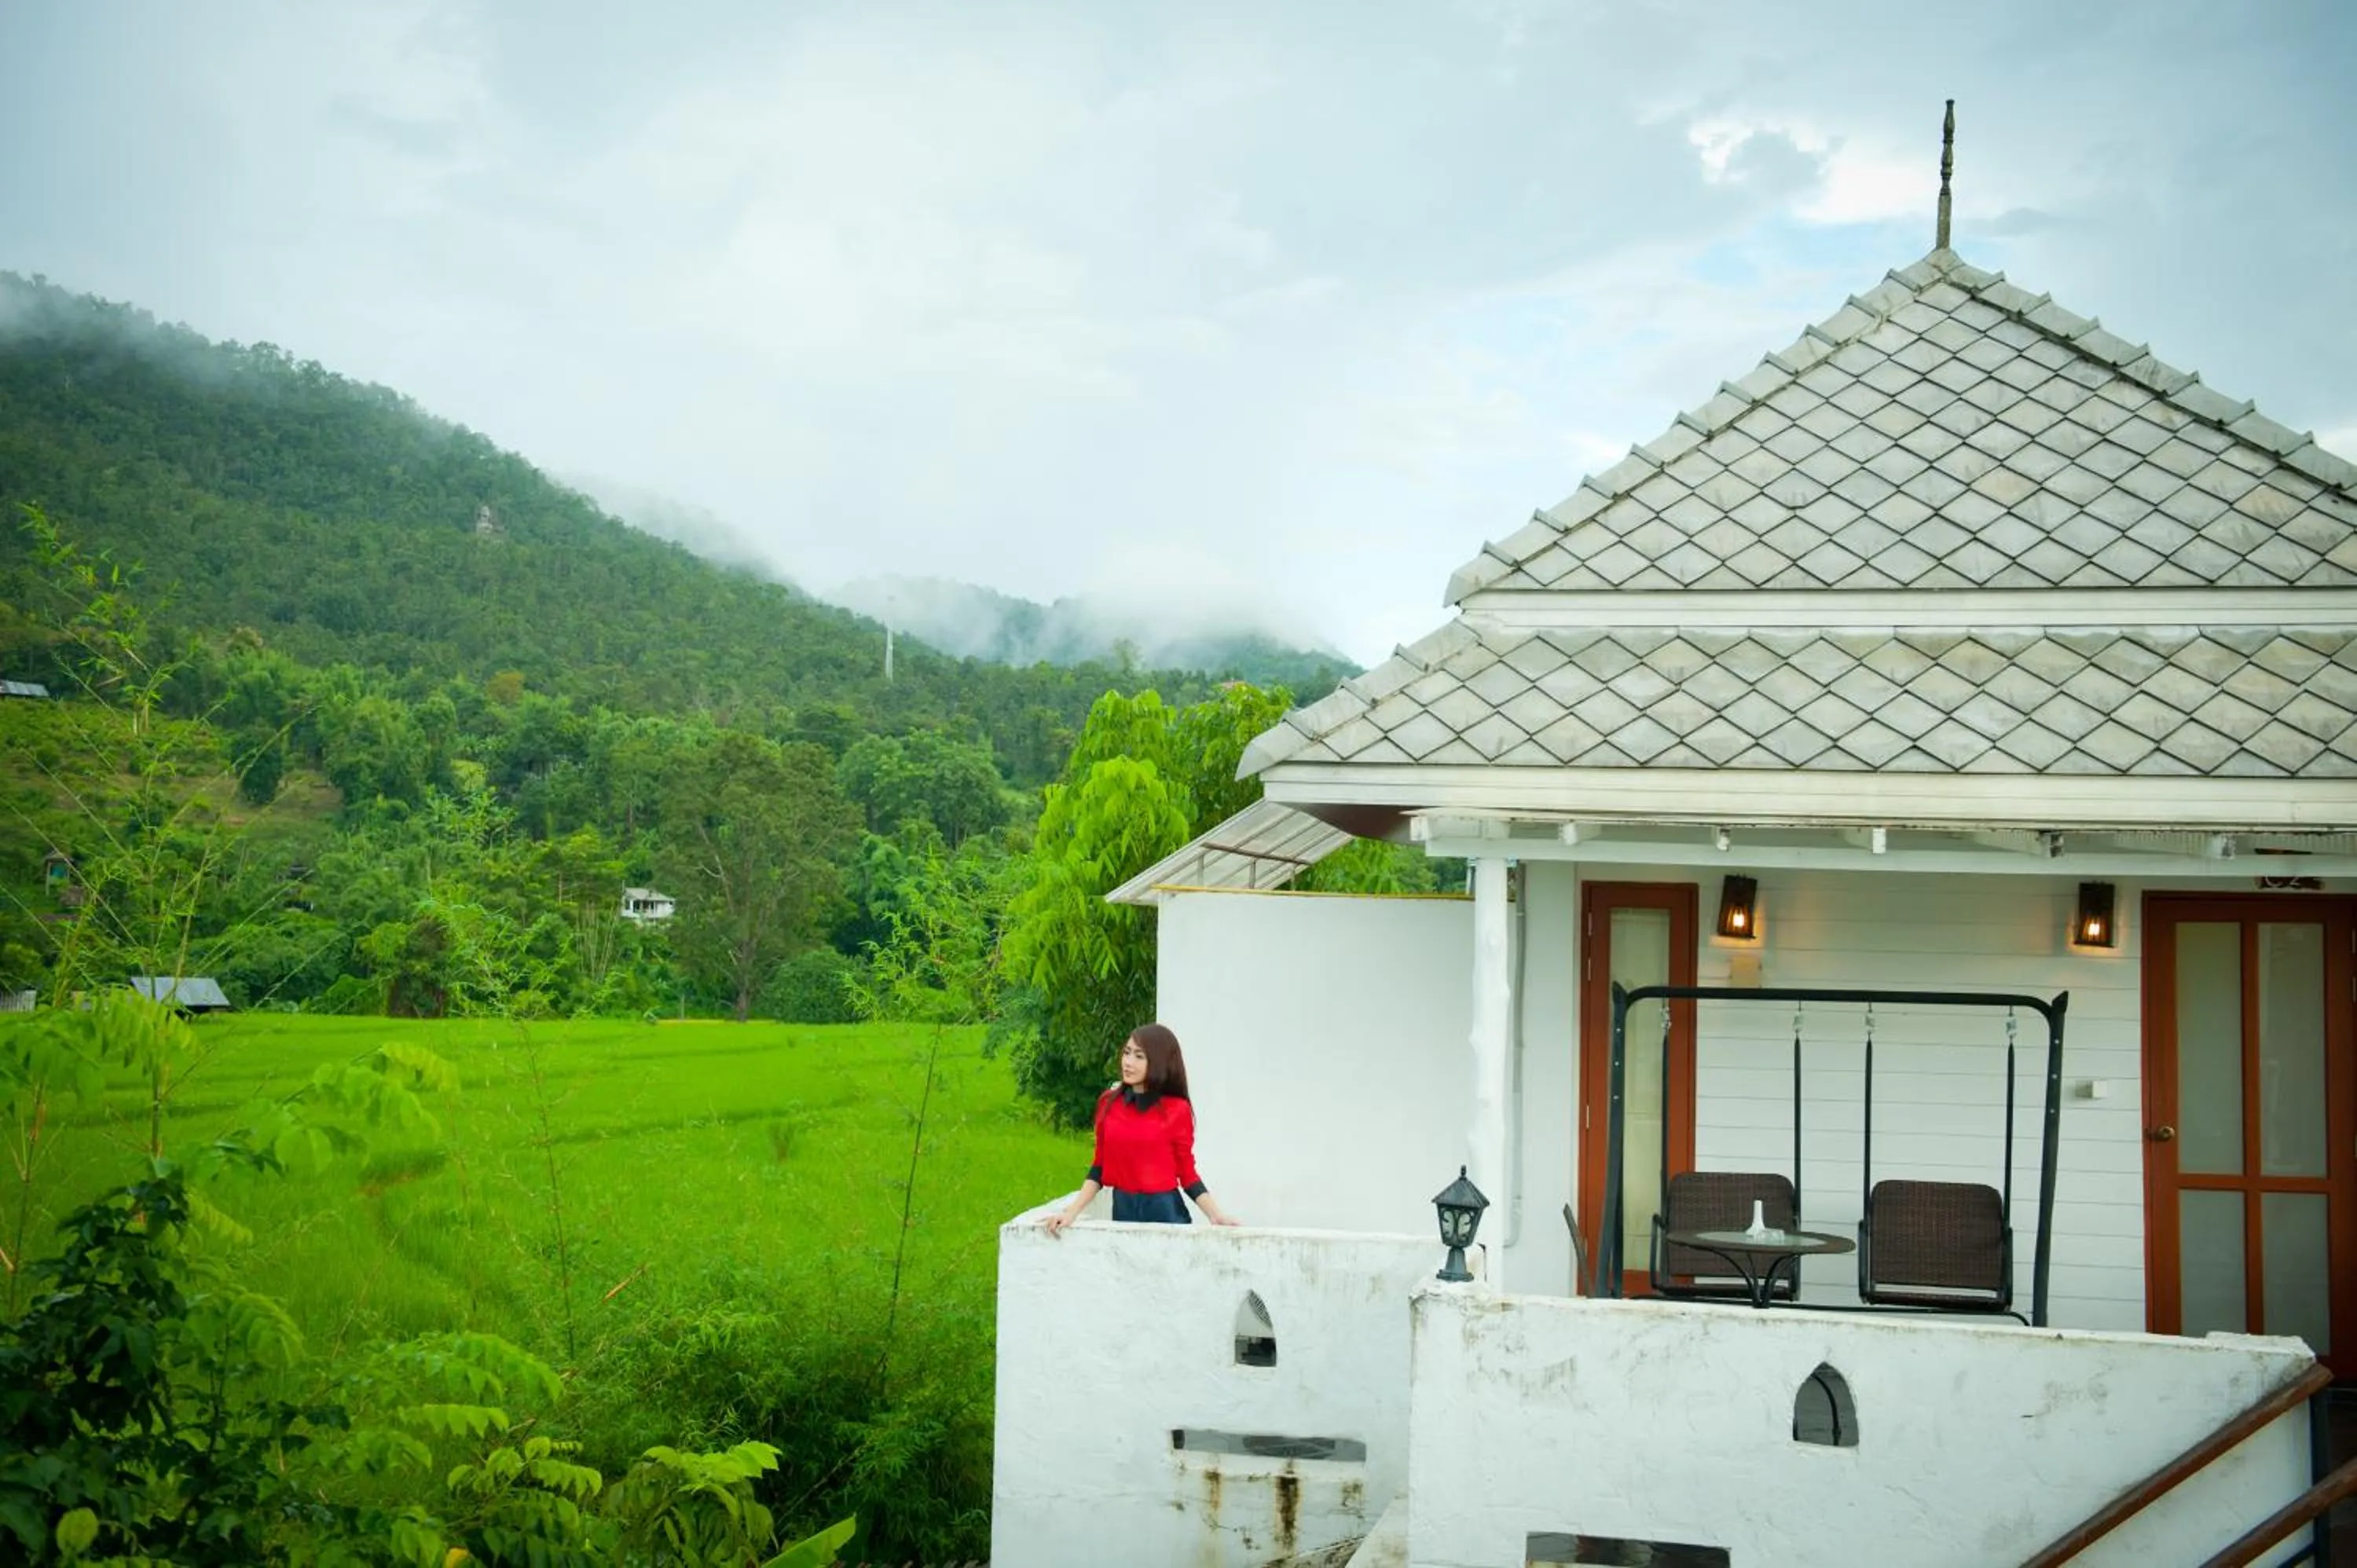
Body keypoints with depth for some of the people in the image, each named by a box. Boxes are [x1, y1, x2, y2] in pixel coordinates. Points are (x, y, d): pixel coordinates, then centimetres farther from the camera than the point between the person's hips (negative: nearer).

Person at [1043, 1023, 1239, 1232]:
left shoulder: (1177, 1110, -7)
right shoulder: (1109, 1103, 3)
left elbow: (1187, 1174, -2)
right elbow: (1099, 1168, 8)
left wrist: (1216, 1215, -13)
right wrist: (1072, 1212, -1)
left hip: (1164, 1212, -3)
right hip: (1122, 1210, 3)